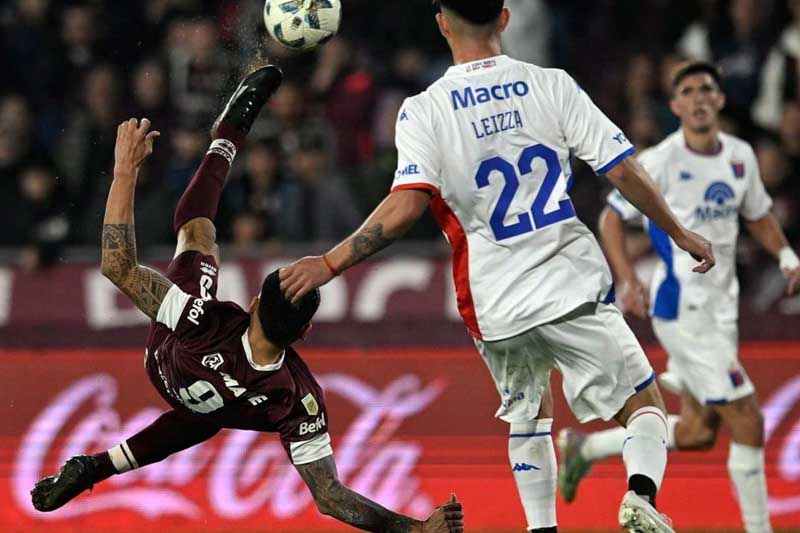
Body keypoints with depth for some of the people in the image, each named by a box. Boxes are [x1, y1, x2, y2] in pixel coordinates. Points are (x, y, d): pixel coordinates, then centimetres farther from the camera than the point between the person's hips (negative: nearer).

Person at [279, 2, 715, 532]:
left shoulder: (424, 111, -5)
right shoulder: (551, 85, -2)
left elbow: (406, 207, -18)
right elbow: (623, 170, -2)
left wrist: (329, 264, -12)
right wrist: (680, 233, 11)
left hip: (496, 304, 1)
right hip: (572, 286, -1)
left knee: (527, 413, 27)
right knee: (644, 404, 9)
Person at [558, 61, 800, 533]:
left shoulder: (741, 156, 6)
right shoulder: (660, 162, -13)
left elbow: (758, 214, 21)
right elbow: (611, 218, -7)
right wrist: (629, 281, -19)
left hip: (721, 308, 8)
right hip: (682, 310, -8)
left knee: (697, 433, 14)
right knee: (747, 421, -12)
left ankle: (586, 448, 30)